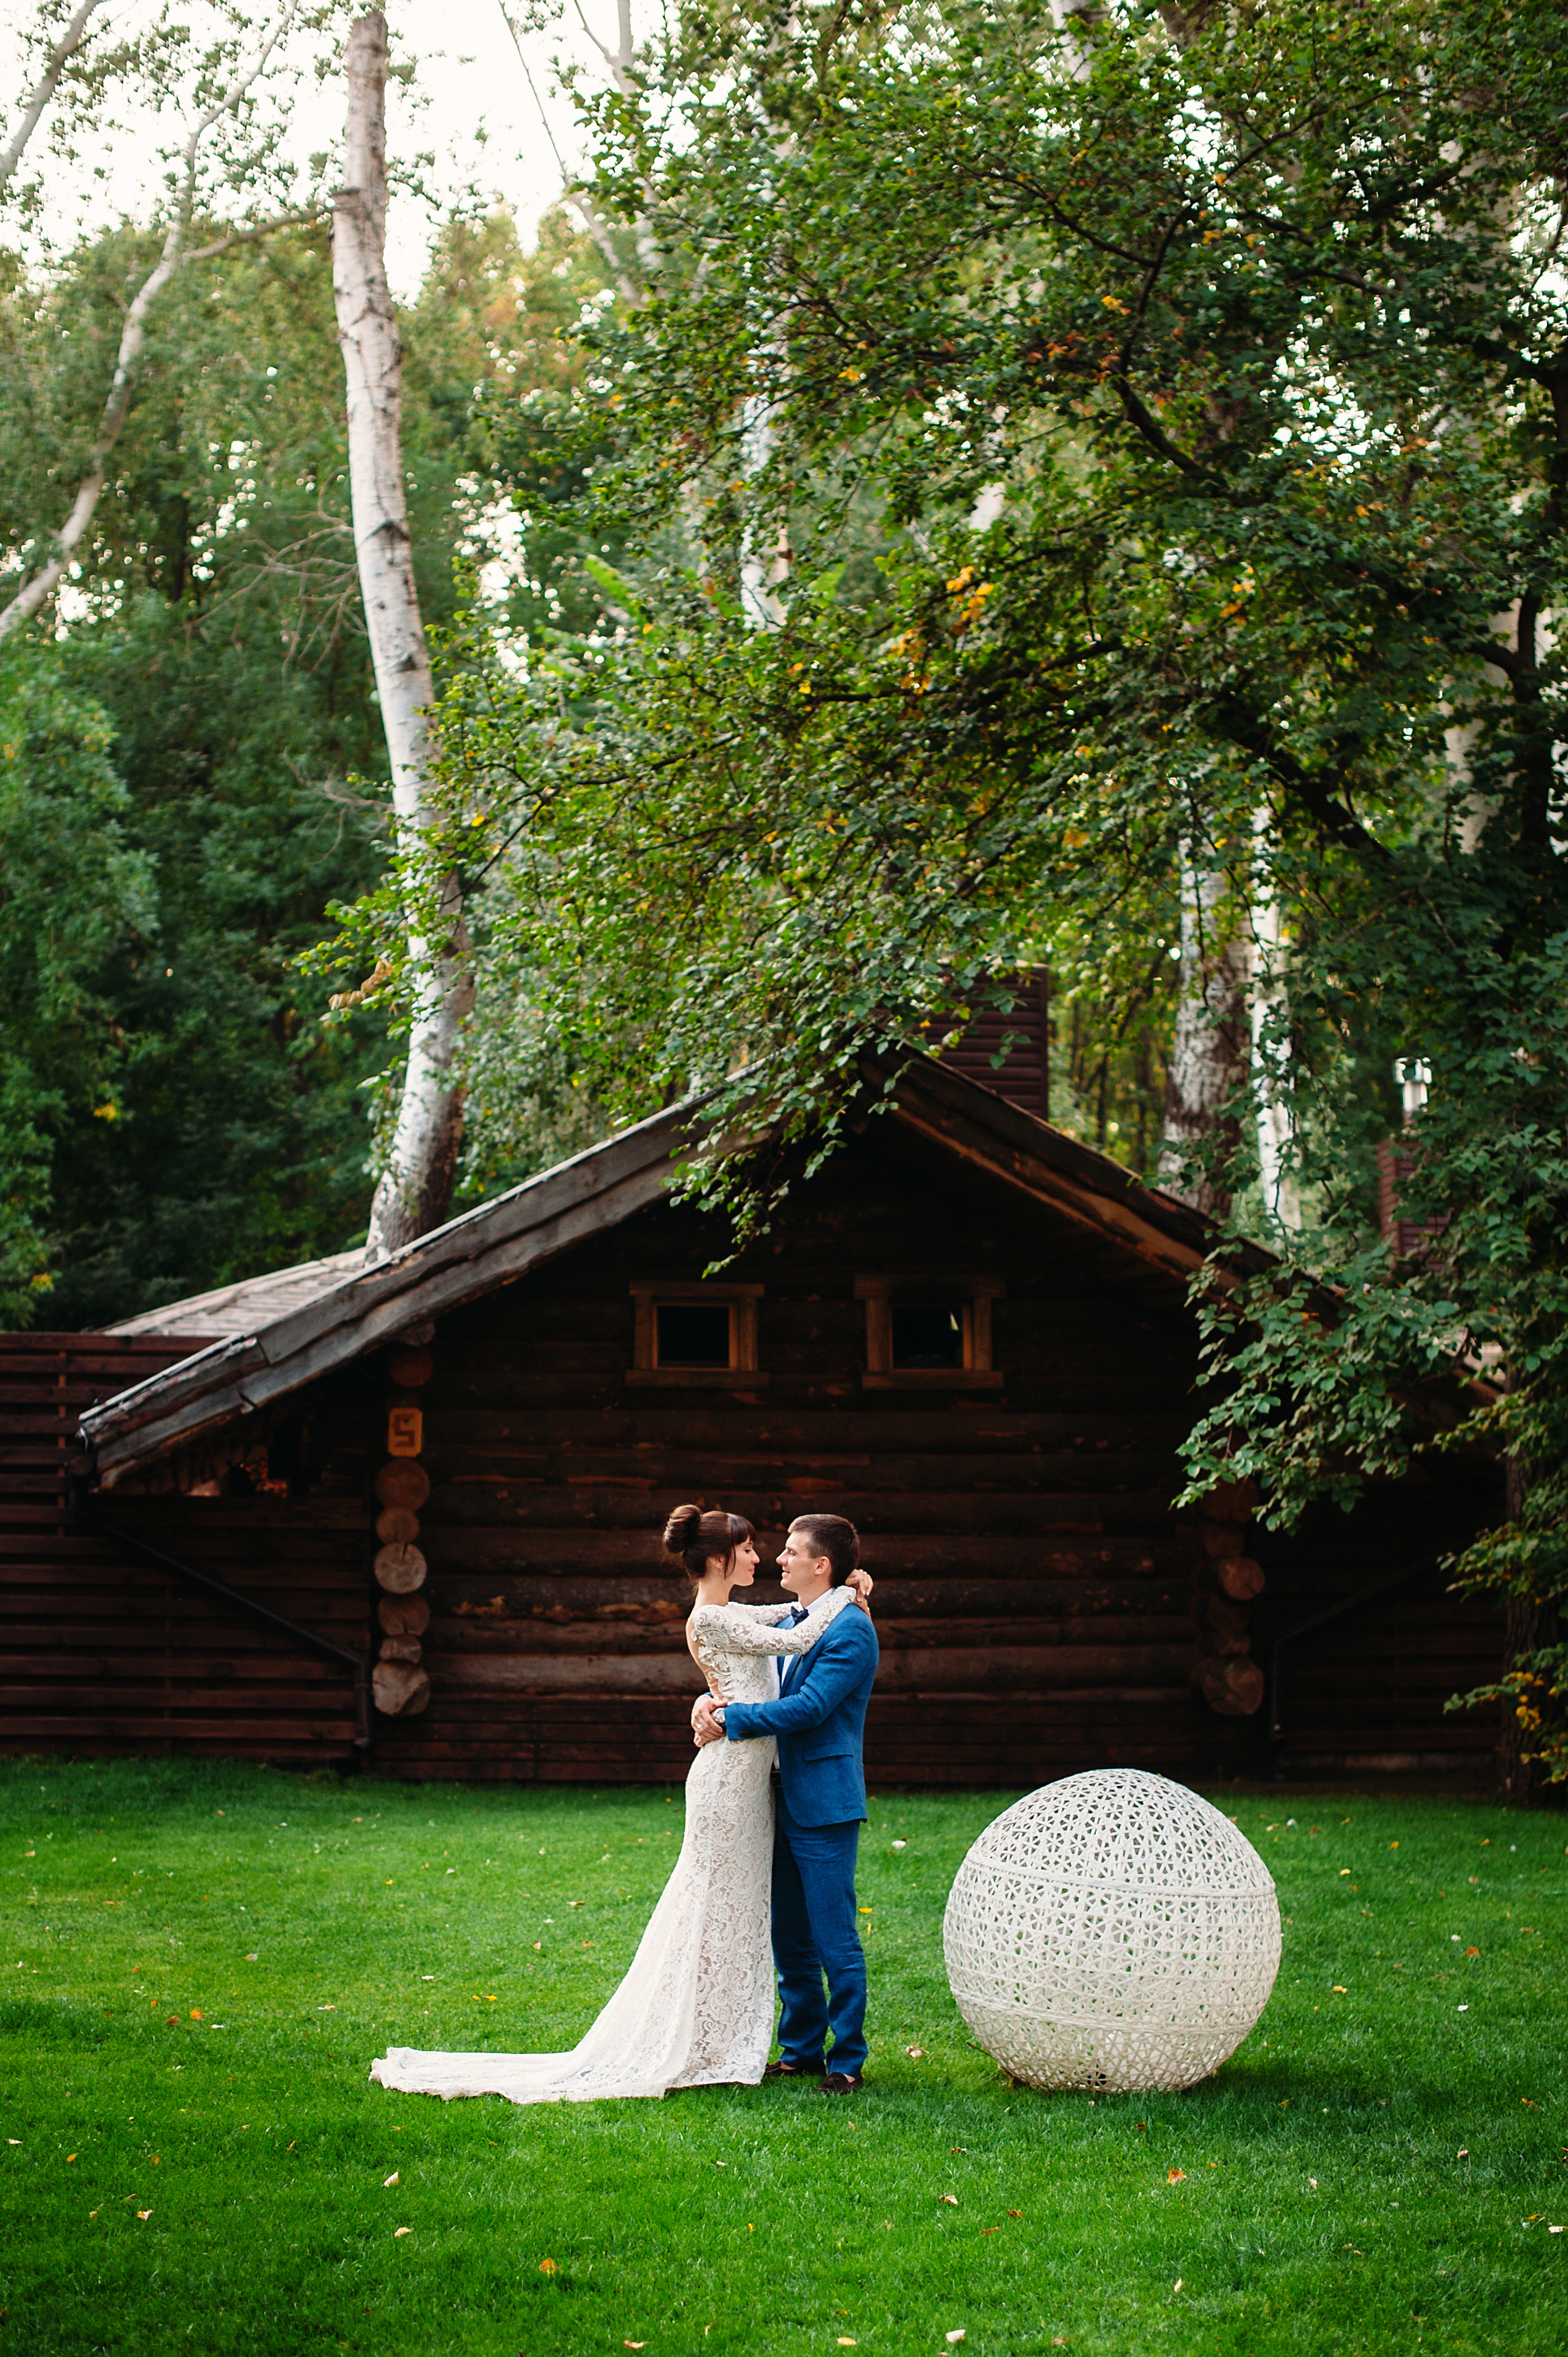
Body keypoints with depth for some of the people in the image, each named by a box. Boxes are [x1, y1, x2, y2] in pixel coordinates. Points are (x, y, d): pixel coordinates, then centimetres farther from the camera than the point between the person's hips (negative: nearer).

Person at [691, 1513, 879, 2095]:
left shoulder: (850, 1630, -13)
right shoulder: (791, 1622, 15)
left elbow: (809, 1707, -21)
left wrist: (729, 1720, -18)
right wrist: (710, 1701, -4)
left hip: (825, 1804, -9)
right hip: (785, 1801, 9)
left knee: (834, 1939, -4)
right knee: (789, 1939, 14)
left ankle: (848, 2061, 5)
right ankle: (802, 2050, 25)